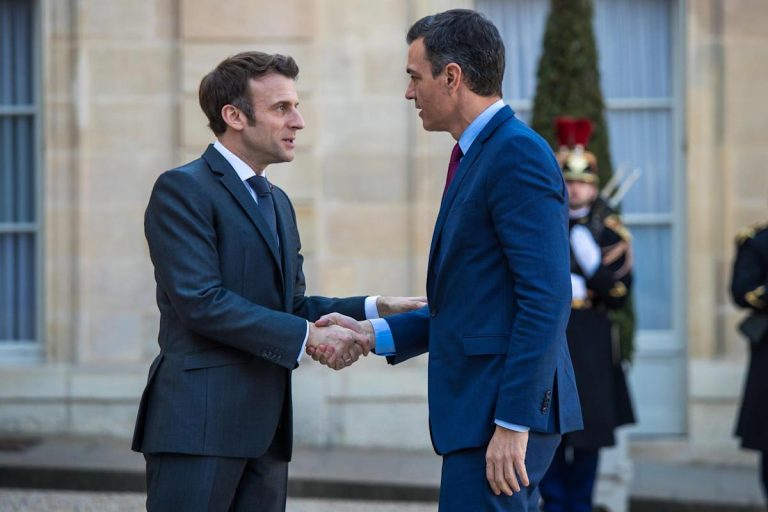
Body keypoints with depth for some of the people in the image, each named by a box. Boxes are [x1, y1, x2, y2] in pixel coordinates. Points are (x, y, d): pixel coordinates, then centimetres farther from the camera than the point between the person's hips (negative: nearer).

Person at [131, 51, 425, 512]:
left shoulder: (277, 202, 22)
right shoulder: (183, 189, -6)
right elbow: (201, 301, -17)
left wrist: (373, 310, 4)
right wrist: (306, 337, -17)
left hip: (265, 424, 9)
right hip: (199, 422, -8)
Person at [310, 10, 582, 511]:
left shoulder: (518, 154, -13)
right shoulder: (479, 155, 18)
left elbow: (546, 300, -20)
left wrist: (513, 423, -23)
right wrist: (374, 334, 13)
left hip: (501, 413, -10)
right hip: (482, 411, 10)